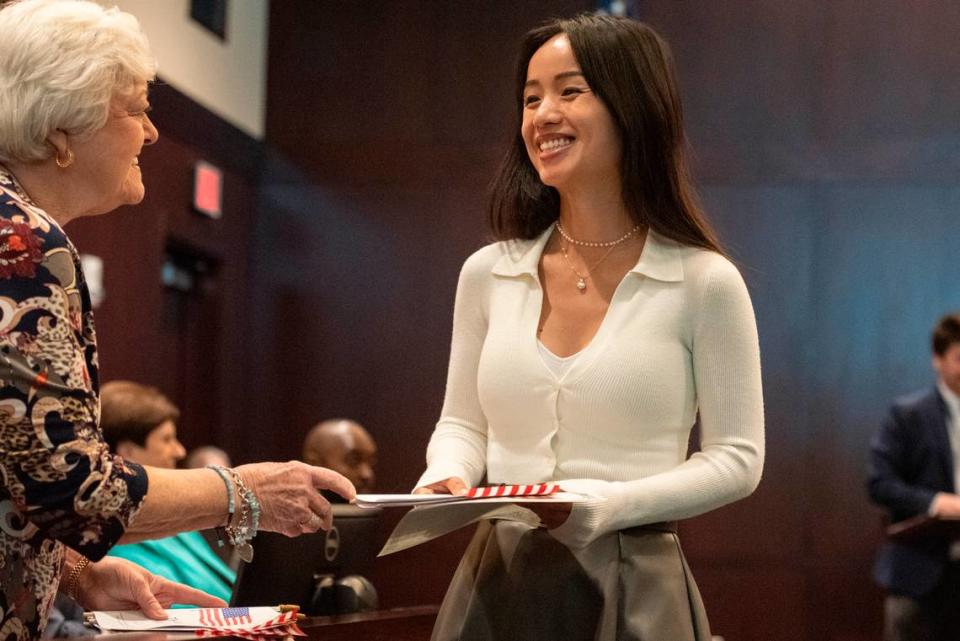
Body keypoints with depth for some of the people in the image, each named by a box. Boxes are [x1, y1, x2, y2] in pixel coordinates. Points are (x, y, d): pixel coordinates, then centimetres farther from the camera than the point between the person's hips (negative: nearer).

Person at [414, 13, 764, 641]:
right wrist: (445, 477, -9)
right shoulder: (488, 273, 4)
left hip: (632, 590, -3)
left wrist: (612, 505, -17)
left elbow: (737, 458, -4)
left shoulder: (703, 282, -6)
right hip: (498, 583, 3)